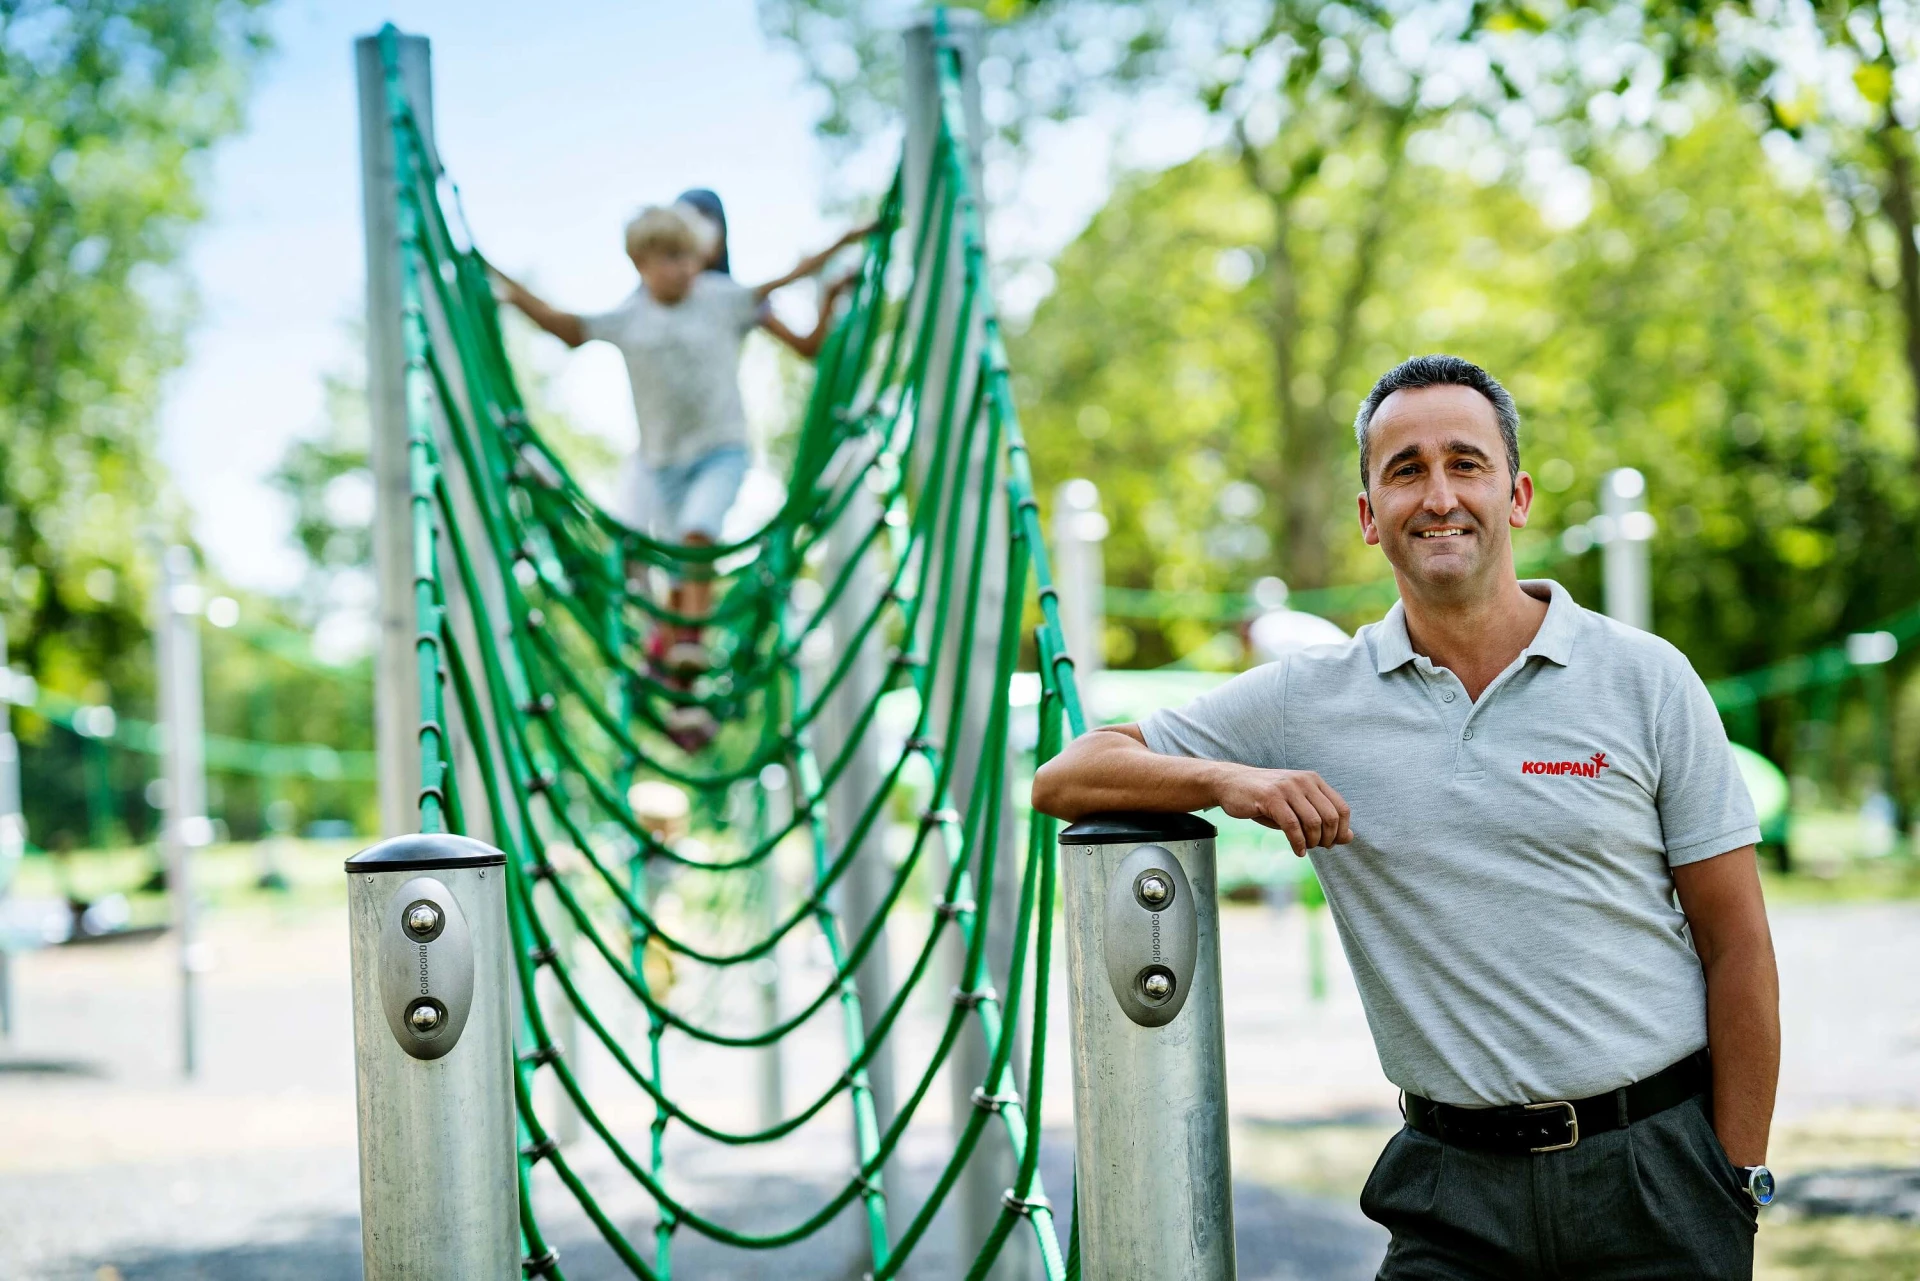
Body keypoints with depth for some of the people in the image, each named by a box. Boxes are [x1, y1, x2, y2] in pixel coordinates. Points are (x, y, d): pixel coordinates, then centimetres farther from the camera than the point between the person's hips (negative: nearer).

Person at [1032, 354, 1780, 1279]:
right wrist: (1224, 778, -14)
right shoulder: (1308, 700, 3)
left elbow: (1737, 945, 2)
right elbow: (1066, 780, 4)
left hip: (1656, 1172, 0)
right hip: (1456, 1189, 1)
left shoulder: (1645, 680, 1)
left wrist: (1740, 1184, -3)